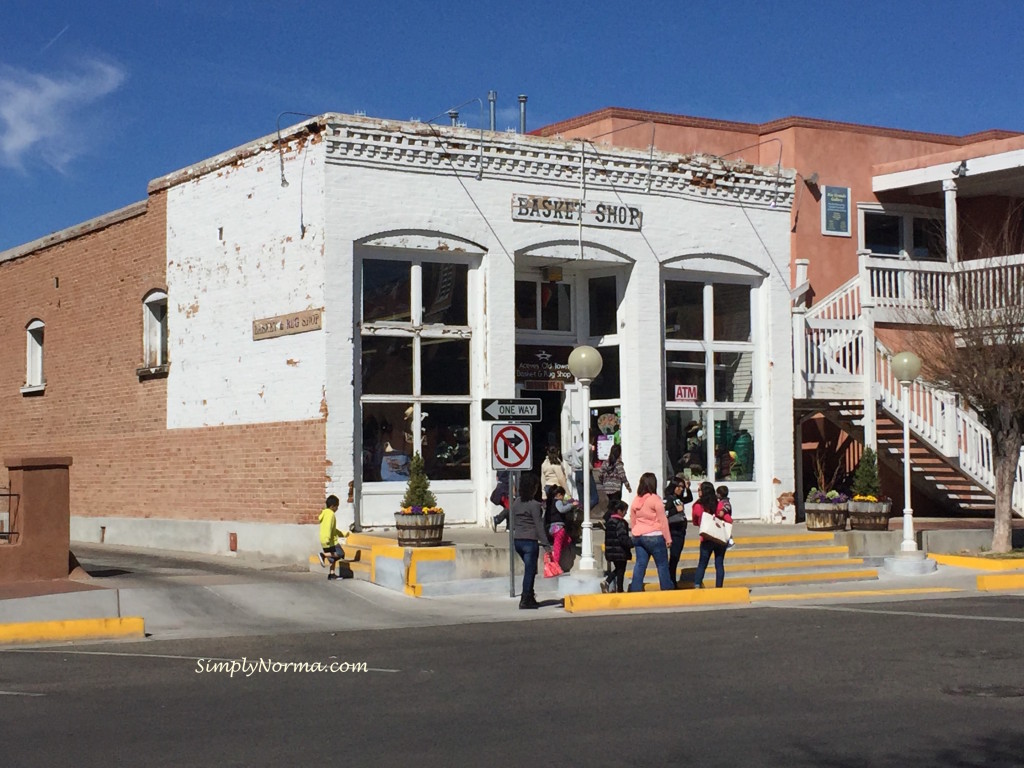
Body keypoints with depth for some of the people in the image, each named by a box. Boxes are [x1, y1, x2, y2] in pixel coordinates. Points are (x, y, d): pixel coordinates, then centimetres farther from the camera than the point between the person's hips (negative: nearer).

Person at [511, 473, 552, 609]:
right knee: (530, 571, 1)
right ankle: (525, 600, 1)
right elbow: (539, 526, -14)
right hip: (530, 541, -7)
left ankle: (529, 597, 22)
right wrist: (546, 544, -10)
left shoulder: (516, 503, 7)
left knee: (530, 569, 20)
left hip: (518, 541, 7)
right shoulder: (534, 505, -13)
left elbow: (513, 523, 11)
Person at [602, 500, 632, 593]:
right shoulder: (620, 523, -16)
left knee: (617, 569, 19)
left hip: (610, 551, 8)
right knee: (621, 571, 3)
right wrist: (632, 541, -20)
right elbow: (623, 538, -22)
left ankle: (606, 582, 1)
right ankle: (619, 589, 6)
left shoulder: (609, 521, 10)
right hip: (620, 552, -8)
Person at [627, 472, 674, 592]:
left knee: (640, 564, 5)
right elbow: (662, 520, -8)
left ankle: (635, 589, 0)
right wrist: (668, 538, -4)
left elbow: (633, 520, 13)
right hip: (654, 537, -6)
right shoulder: (655, 499, -10)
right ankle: (667, 589, 4)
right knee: (662, 564, 2)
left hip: (638, 537, 6)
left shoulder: (635, 501, 7)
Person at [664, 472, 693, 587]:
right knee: (674, 557, -10)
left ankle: (674, 582, 18)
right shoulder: (668, 499, -11)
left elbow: (689, 499, 32)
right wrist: (676, 510, -21)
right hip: (674, 532, -9)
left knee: (676, 558, 12)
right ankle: (671, 582, -8)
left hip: (681, 531, 9)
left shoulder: (679, 499, 13)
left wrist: (688, 488, 18)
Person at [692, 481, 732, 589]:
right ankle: (719, 587, 7)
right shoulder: (719, 505, -3)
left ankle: (697, 585, 0)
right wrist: (722, 514, 8)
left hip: (706, 540, -2)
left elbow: (695, 522, 7)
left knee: (702, 564, 9)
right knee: (719, 564, 7)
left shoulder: (698, 506, -7)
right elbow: (729, 520, -6)